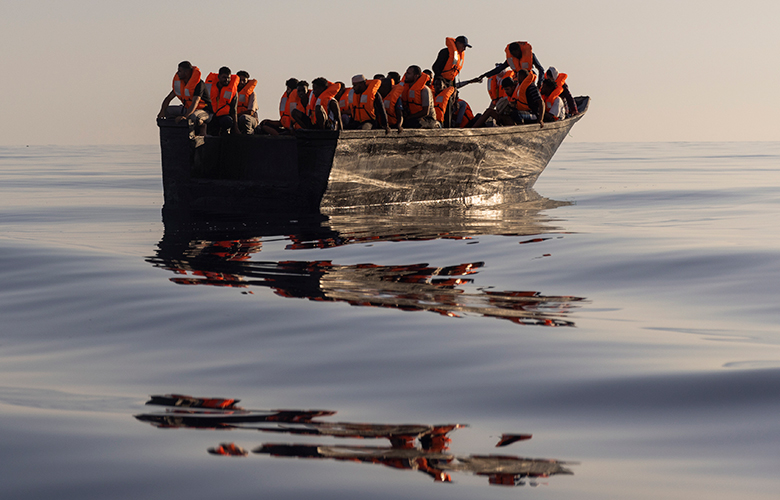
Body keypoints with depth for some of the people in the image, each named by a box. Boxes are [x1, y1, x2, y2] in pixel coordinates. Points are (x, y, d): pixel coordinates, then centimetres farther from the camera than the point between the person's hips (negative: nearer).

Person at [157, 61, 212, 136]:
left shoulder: (198, 84, -24)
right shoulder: (180, 83, 0)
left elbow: (195, 103, -36)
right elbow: (169, 98, 2)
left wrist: (185, 116, -50)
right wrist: (162, 111, -16)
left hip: (204, 111, -8)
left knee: (194, 116, -43)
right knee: (167, 110, -5)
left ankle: (201, 126, -12)